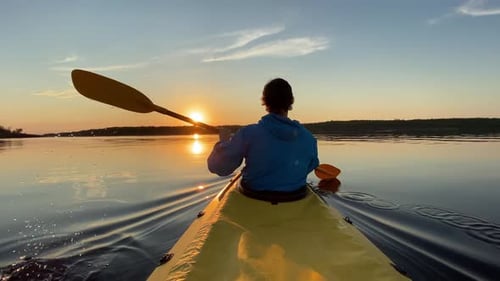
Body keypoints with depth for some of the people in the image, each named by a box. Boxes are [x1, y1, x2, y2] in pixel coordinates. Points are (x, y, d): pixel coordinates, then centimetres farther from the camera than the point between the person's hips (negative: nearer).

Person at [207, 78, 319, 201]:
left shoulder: (249, 134, -23)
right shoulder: (309, 138, -12)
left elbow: (217, 166, -18)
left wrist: (223, 142, 1)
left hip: (254, 200, -2)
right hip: (295, 202, 3)